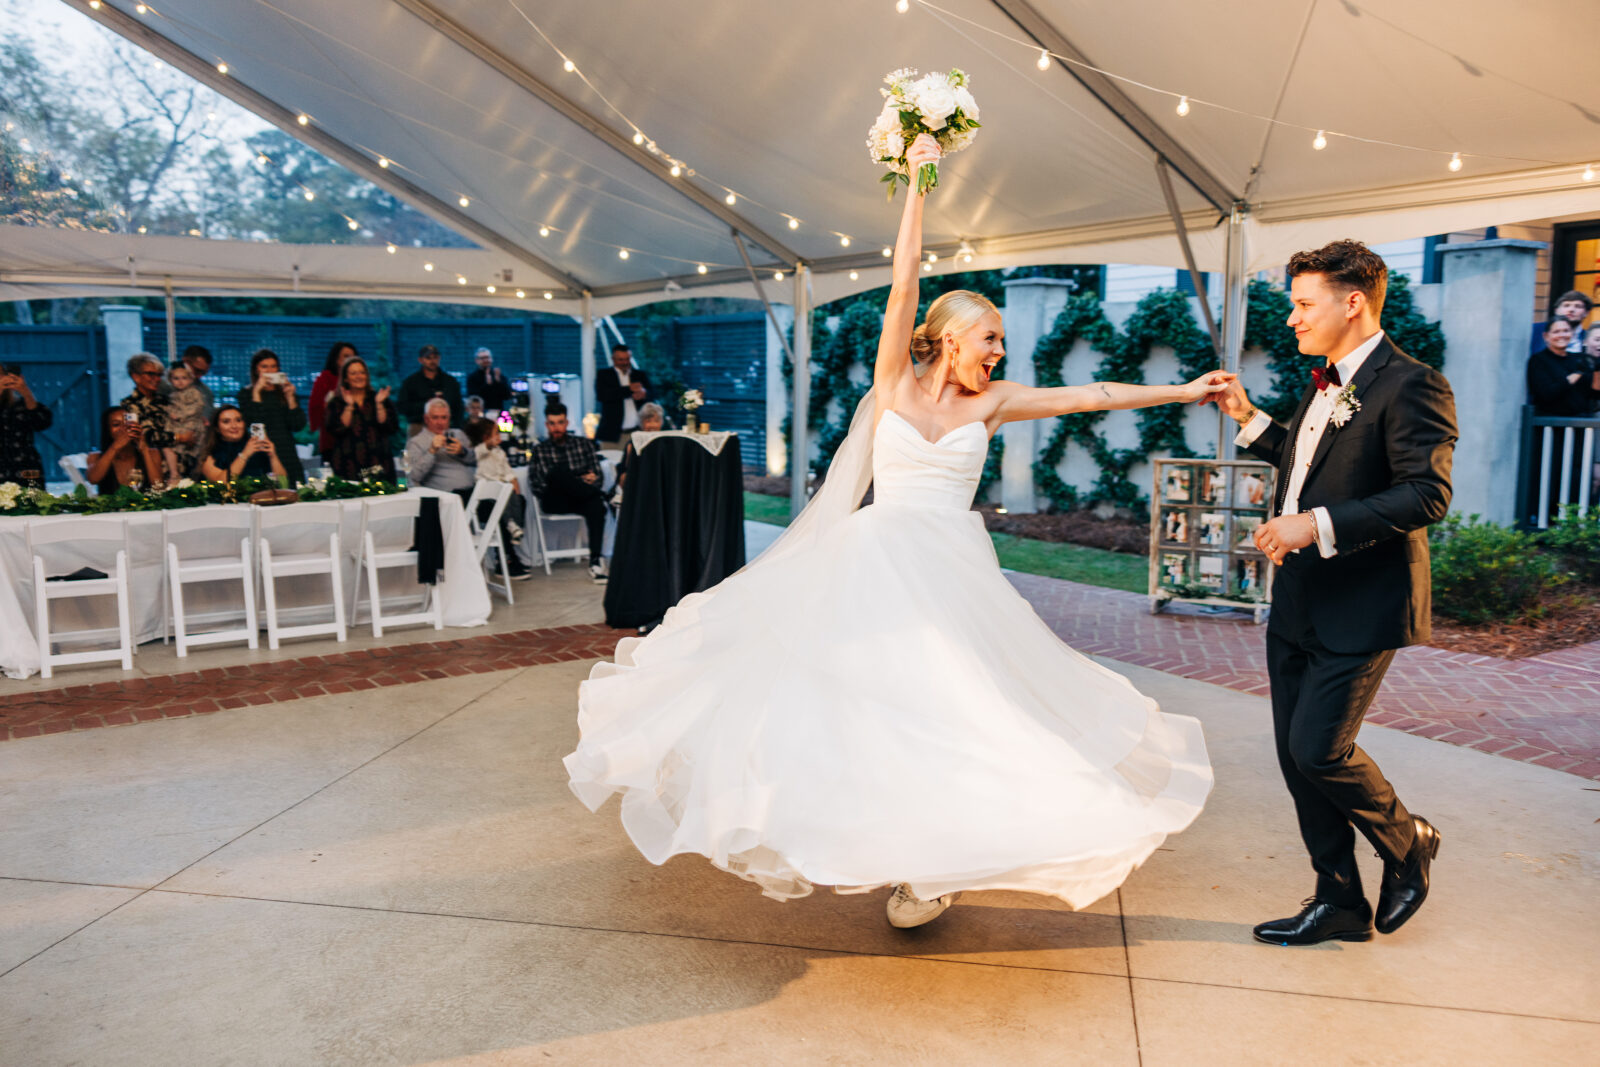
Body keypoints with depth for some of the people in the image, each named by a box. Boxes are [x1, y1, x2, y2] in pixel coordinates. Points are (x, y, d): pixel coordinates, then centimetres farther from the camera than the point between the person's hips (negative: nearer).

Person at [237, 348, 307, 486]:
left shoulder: (286, 392, 14)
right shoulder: (246, 393, 6)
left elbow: (299, 426, 4)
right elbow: (253, 423, -11)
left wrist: (290, 397, -4)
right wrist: (256, 392, -9)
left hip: (288, 458, 3)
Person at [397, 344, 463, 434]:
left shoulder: (451, 381, 15)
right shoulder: (410, 382, 9)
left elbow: (458, 408, 13)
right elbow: (401, 407, 0)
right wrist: (425, 404, -10)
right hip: (418, 426, -2)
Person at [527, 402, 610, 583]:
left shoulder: (583, 443, 16)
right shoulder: (539, 450, 14)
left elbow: (597, 476, 10)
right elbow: (535, 486, 2)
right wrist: (580, 480, -8)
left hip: (579, 500, 1)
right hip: (554, 502, -1)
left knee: (596, 505, -36)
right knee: (559, 470, -32)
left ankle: (596, 562, -42)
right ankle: (603, 497, -28)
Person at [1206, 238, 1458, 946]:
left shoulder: (1411, 385, -13)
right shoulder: (1324, 384, 15)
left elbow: (1427, 494, -22)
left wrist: (1318, 524, -28)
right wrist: (1249, 419, 18)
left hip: (1361, 608, -9)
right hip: (1298, 605, 9)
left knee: (1320, 749, -11)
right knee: (1295, 753, 10)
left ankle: (1408, 842, 21)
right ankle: (1340, 904, 25)